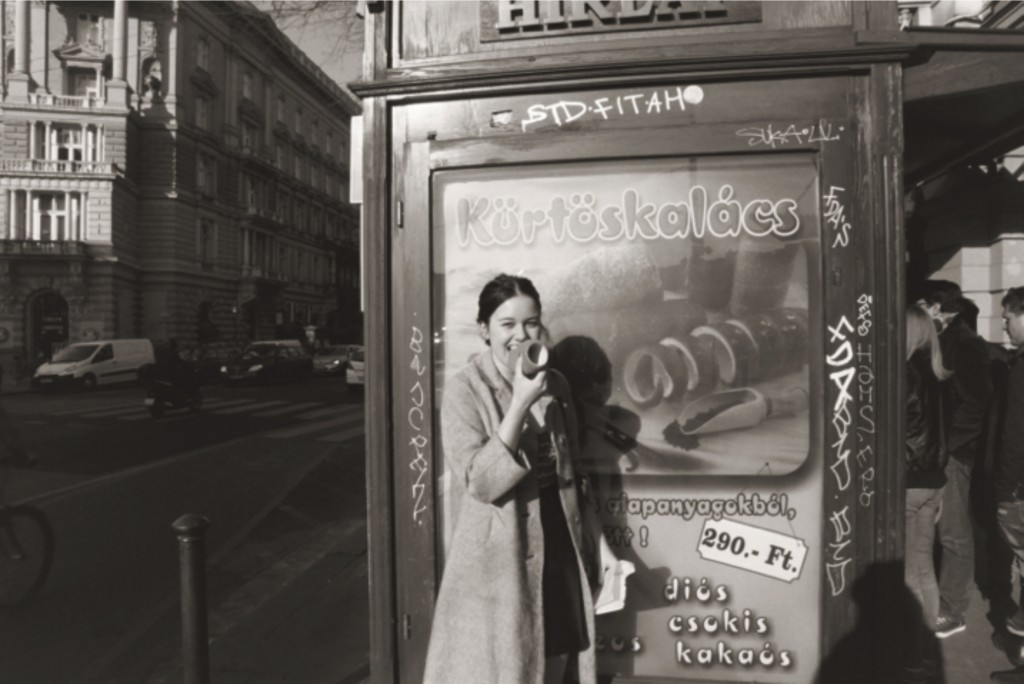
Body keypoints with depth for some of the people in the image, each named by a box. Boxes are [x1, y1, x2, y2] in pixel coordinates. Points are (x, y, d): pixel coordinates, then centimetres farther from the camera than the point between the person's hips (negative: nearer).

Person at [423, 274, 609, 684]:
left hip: (559, 554, 5)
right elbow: (480, 482, -22)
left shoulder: (556, 385, 4)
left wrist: (596, 538, 10)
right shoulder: (465, 391, -13)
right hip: (498, 563, -5)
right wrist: (520, 404, -28)